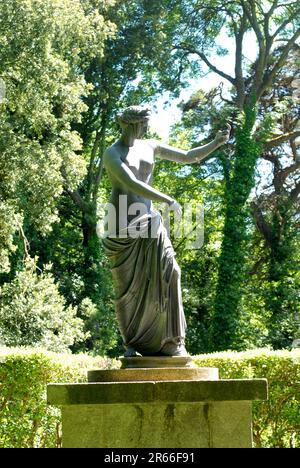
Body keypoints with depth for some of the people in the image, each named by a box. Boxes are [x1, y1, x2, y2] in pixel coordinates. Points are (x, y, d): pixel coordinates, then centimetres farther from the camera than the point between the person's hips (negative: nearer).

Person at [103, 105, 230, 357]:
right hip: (122, 222, -4)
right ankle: (132, 343, 14)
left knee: (167, 272, -13)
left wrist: (217, 142, -1)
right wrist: (168, 200, -25)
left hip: (148, 220, 4)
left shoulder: (150, 146, 11)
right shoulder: (111, 154, -8)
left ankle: (172, 340, -9)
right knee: (127, 284, -1)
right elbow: (132, 184, -22)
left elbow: (190, 157, 13)